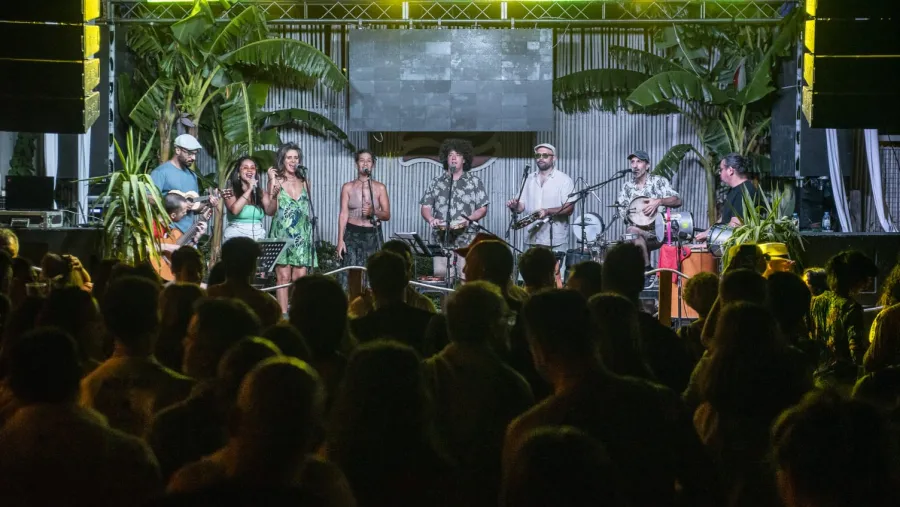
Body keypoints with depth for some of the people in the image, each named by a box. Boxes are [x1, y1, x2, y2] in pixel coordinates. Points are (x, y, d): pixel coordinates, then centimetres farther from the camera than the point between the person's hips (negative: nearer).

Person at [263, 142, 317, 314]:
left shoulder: (304, 181, 12)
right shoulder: (276, 180, 0)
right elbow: (270, 211, -6)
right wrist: (273, 187, -18)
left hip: (302, 236, 3)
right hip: (282, 235, -3)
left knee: (300, 277, -2)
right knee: (283, 276, -6)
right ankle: (283, 315, -5)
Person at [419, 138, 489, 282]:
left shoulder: (474, 182, 8)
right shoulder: (436, 182, 14)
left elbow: (482, 209, 6)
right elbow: (426, 207, 11)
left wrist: (469, 219, -13)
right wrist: (431, 219, -11)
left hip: (467, 240, -2)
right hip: (442, 239, 2)